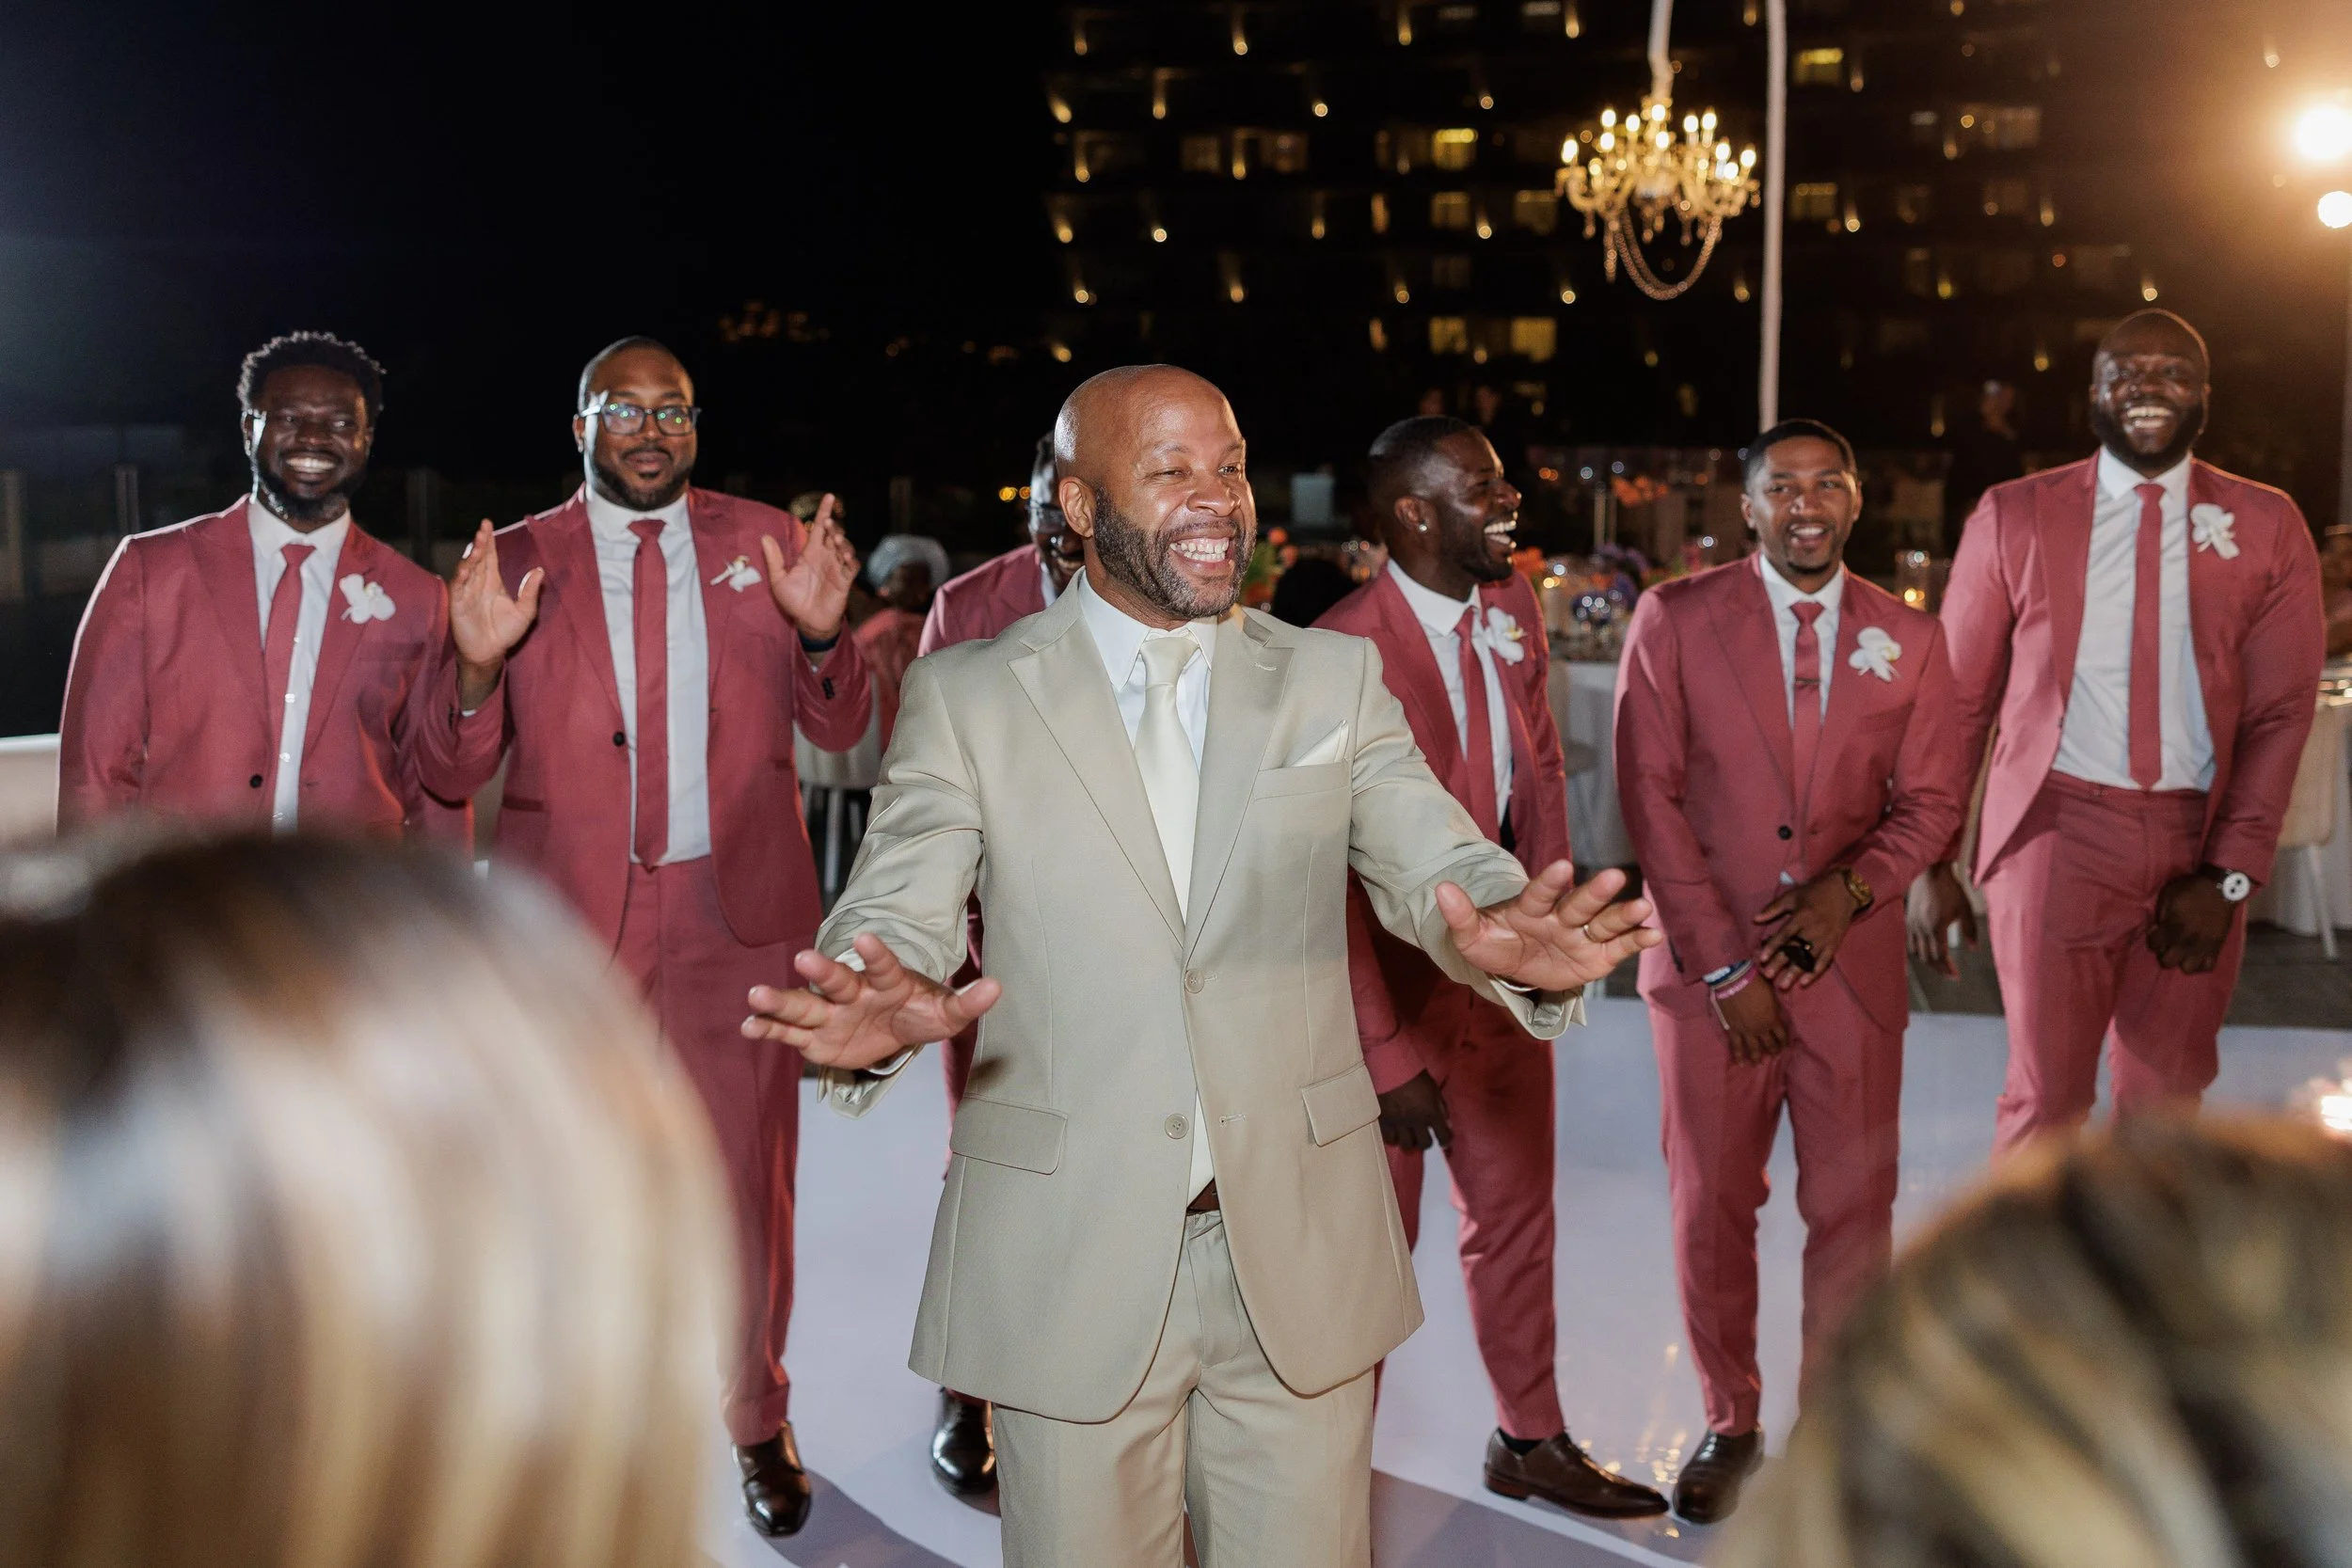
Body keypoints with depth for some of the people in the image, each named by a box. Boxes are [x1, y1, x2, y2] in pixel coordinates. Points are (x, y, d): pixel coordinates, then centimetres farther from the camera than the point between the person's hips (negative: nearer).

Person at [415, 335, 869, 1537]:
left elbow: (839, 730, 3)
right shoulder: (517, 559, 2)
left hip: (736, 907, 0)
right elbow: (453, 775, 0)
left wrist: (820, 633, -17)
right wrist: (479, 663, -19)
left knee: (748, 1177, 8)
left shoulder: (768, 542, 4)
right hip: (569, 908, 0)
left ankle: (757, 1425, 28)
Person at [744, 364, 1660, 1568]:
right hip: (1068, 1256, -2)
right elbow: (895, 906, -8)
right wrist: (879, 1009, -33)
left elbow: (1434, 862, -5)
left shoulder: (1334, 679, 6)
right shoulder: (965, 697, 0)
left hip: (1300, 1256, 2)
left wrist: (1508, 937, -29)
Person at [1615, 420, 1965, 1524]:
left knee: (1854, 1210, 5)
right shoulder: (1673, 620, -1)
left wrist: (1850, 890, -12)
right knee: (1710, 1207, 7)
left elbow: (1930, 801, 8)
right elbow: (1651, 798, -5)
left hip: (1851, 965, 2)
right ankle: (1729, 1424, 26)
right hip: (1708, 964, -1)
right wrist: (1725, 965, -9)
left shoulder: (1910, 639, 7)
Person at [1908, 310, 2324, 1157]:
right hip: (2057, 834, -2)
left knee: (2167, 1104, 10)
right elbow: (1959, 700, 4)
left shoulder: (2266, 527, 6)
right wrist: (1931, 862, 0)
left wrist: (2229, 876, -7)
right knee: (2046, 1101, -2)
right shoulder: (2016, 516, 3)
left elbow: (2280, 714, 2)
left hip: (2198, 847, 2)